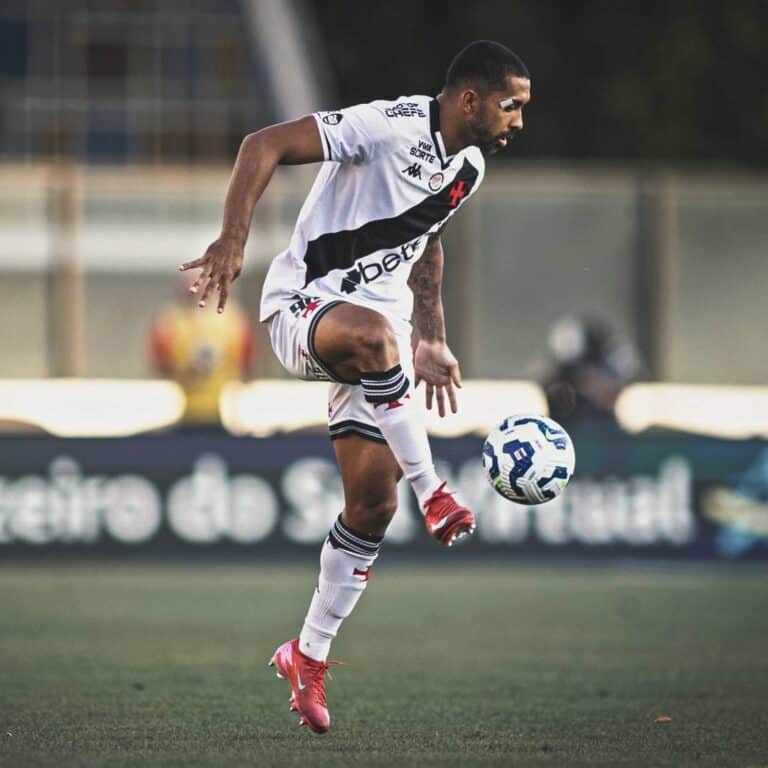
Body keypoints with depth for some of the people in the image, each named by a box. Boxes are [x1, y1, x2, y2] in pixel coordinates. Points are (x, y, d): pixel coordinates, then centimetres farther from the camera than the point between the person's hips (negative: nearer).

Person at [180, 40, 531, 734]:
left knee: (373, 502, -2)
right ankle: (435, 497, -32)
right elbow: (265, 144, -22)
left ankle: (308, 658, 12)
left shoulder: (468, 168, 8)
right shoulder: (389, 128, -18)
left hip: (378, 327, 8)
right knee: (374, 334, -43)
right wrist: (233, 241, -33)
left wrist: (431, 340, 25)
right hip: (304, 304, -8)